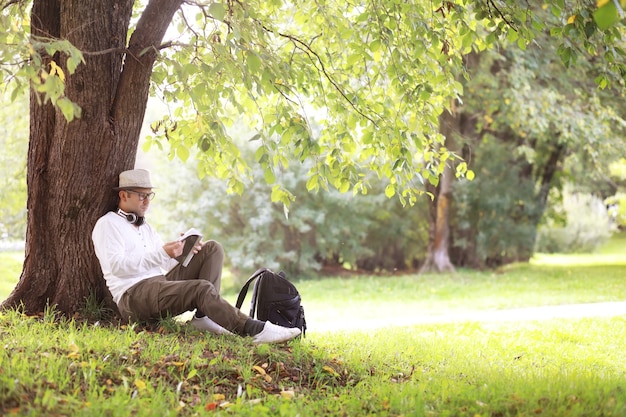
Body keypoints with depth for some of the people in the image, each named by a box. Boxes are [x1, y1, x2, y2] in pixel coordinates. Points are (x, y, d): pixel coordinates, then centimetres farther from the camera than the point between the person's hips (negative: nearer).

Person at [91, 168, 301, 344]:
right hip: (133, 295, -8)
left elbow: (166, 264, 20)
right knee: (201, 288, -31)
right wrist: (162, 253, -24)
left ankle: (203, 316, -14)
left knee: (212, 249, -2)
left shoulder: (145, 227, 26)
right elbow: (118, 266, -16)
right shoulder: (107, 224, 0)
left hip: (160, 284, 8)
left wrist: (184, 251, -3)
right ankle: (256, 330, -32)